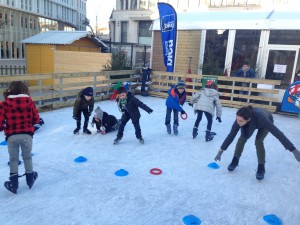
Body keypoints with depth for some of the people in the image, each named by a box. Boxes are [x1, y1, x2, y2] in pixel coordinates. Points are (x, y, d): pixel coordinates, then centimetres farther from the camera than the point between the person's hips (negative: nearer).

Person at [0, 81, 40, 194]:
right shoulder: (29, 101, -3)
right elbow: (36, 119, 0)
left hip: (11, 136, 0)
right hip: (26, 135, 0)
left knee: (13, 159, 16)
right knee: (27, 157, 20)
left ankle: (13, 184, 22)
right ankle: (30, 179, 33)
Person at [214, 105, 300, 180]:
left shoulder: (260, 118, -48)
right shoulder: (240, 118, -37)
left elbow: (277, 133, -44)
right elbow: (231, 135, -27)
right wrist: (220, 151, -24)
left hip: (266, 122, -3)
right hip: (252, 123, 3)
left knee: (258, 141, -21)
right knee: (242, 138, -13)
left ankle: (261, 167, -4)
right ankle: (235, 160, 7)